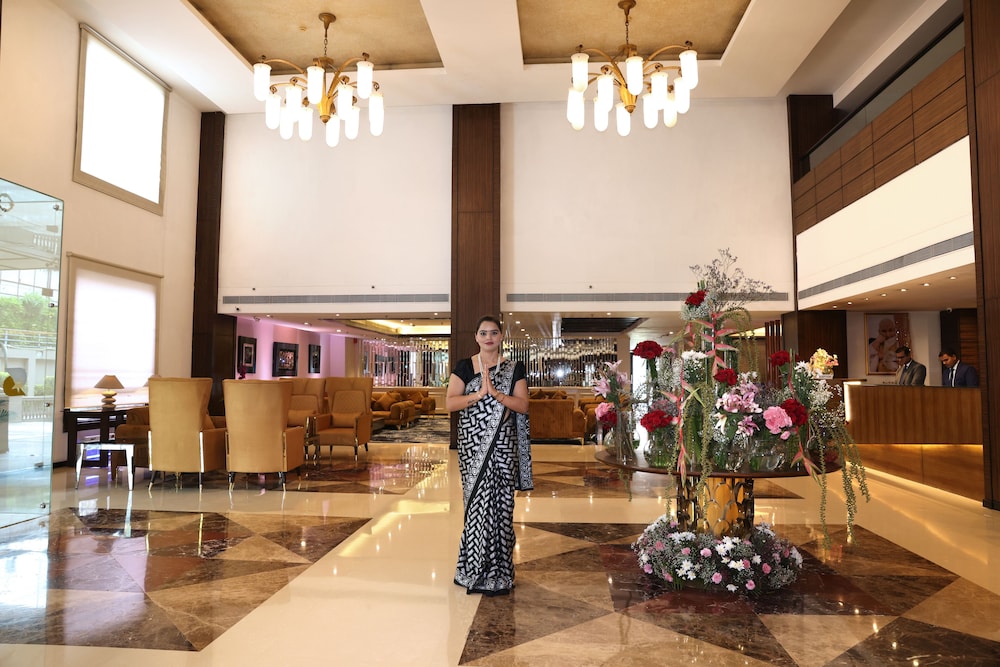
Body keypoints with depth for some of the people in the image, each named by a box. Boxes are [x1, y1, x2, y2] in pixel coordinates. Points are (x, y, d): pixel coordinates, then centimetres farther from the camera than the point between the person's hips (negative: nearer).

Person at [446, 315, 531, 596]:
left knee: (500, 502, 1)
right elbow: (450, 403, -3)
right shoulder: (464, 366, 6)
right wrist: (478, 393, -17)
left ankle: (496, 571, 12)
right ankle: (477, 570, 12)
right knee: (478, 501, -1)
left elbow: (522, 405, -2)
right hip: (473, 443, 0)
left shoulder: (514, 368, 7)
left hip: (503, 444, 0)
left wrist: (495, 393, -16)